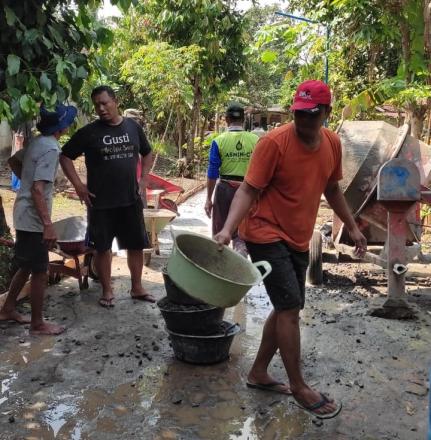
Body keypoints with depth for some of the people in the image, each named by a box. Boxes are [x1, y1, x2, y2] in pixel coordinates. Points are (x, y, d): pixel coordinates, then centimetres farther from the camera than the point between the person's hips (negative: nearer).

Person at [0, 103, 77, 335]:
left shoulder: (37, 142, 8)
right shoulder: (50, 148, -20)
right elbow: (38, 190, -26)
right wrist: (48, 224, -25)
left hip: (24, 214, 9)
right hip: (33, 218, -9)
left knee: (26, 267, 21)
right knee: (39, 272, 1)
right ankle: (37, 324, 12)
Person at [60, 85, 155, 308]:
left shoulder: (133, 127, 4)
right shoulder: (89, 132, -6)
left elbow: (147, 153, 19)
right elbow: (65, 157, 0)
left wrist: (143, 179, 8)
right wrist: (78, 185, -7)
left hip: (131, 200, 3)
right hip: (100, 202, -3)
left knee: (136, 245, 9)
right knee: (103, 247, 6)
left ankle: (137, 288, 24)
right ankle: (107, 291, 21)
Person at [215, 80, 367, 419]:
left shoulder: (332, 143, 1)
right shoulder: (274, 142, -19)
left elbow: (332, 189, 16)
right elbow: (248, 191, -18)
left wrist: (352, 227, 19)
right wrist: (228, 229, -32)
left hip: (299, 239, 8)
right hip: (267, 236, -7)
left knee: (287, 309, 14)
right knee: (290, 308, -8)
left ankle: (258, 373, 30)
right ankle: (299, 387, 9)